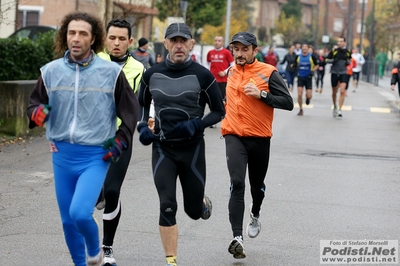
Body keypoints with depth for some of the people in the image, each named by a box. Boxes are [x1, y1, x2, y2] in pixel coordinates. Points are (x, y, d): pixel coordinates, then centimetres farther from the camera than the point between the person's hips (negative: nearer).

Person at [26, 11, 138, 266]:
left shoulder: (111, 72, -4)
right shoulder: (51, 71, 1)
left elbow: (130, 110, 6)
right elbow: (35, 103, 13)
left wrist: (120, 142, -5)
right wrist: (36, 112, -11)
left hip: (96, 156, -3)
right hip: (62, 156, 4)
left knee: (80, 213, -20)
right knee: (68, 220, 10)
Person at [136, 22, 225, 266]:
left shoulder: (202, 76, -7)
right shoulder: (152, 75, 1)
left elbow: (219, 112, 0)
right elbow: (142, 103, 18)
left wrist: (196, 125, -17)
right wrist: (143, 126, -1)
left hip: (192, 148, -1)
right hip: (163, 149, 1)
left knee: (194, 211, 9)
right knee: (167, 207, -10)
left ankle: (203, 202, 47)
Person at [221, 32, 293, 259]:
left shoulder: (268, 72, -8)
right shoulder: (231, 72, 7)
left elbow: (288, 102, -13)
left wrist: (261, 94, -22)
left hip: (260, 138, -1)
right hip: (234, 136, 1)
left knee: (257, 185, 17)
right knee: (237, 184, -16)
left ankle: (255, 215, 51)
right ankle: (238, 238, -21)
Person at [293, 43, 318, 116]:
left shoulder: (312, 56, -5)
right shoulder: (298, 57, 1)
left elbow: (317, 65, 3)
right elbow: (296, 65, 16)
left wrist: (312, 71, -12)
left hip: (308, 78, -1)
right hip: (300, 77, 1)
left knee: (309, 96, -4)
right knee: (299, 94, -11)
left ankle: (307, 98, 36)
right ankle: (301, 110, 5)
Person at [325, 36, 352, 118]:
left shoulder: (347, 52, 3)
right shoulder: (333, 51, -2)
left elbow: (350, 60, 19)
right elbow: (326, 59, 4)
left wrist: (348, 62, -3)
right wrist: (333, 60, -14)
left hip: (343, 73, 0)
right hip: (334, 72, 0)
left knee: (342, 91, -15)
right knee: (334, 92, 10)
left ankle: (340, 110, -12)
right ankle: (335, 107, 35)